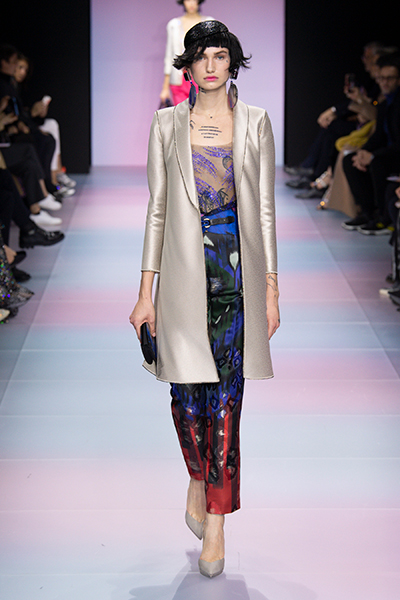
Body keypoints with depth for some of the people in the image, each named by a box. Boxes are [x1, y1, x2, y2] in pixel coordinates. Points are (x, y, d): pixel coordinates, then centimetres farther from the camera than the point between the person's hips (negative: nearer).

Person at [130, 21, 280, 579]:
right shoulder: (167, 124, 6)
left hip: (236, 266, -1)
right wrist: (146, 292, 1)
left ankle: (216, 517, 3)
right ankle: (198, 476, 32)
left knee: (225, 390, -4)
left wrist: (271, 288, 1)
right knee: (187, 388, 3)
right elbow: (157, 208, 5)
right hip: (183, 269, 1)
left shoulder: (255, 122, 5)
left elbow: (265, 209, 5)